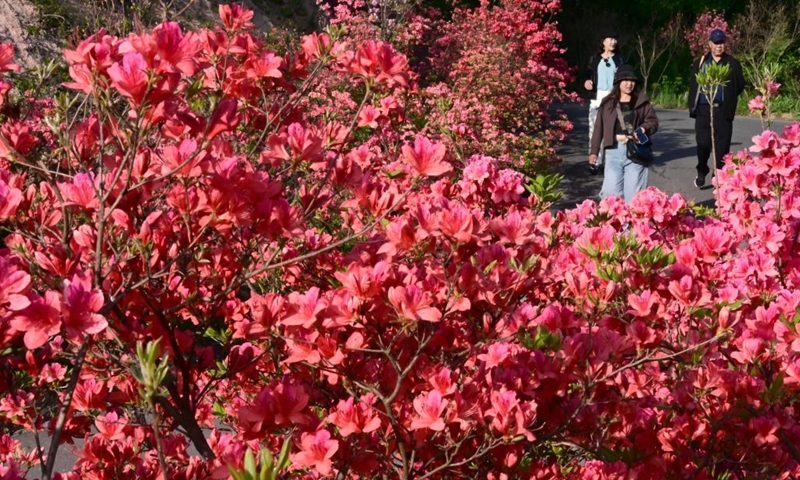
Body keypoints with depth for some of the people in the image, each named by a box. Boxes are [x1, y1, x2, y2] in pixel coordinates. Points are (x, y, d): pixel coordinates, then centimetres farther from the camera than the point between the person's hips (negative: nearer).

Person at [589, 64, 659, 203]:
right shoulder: (608, 103, 9)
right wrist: (594, 151, 7)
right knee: (611, 191, -7)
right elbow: (599, 128, 10)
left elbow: (653, 121, 8)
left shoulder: (642, 102, 7)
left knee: (633, 192, 0)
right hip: (614, 150, 1)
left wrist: (643, 129, -14)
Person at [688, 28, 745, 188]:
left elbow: (740, 85, 7)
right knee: (703, 143, 1)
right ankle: (701, 173, 23)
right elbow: (693, 85, 6)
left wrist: (728, 98, 1)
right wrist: (692, 106, -2)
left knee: (722, 145, -1)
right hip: (703, 109, 1)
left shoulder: (732, 64, 5)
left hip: (723, 111, -1)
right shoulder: (700, 63, 9)